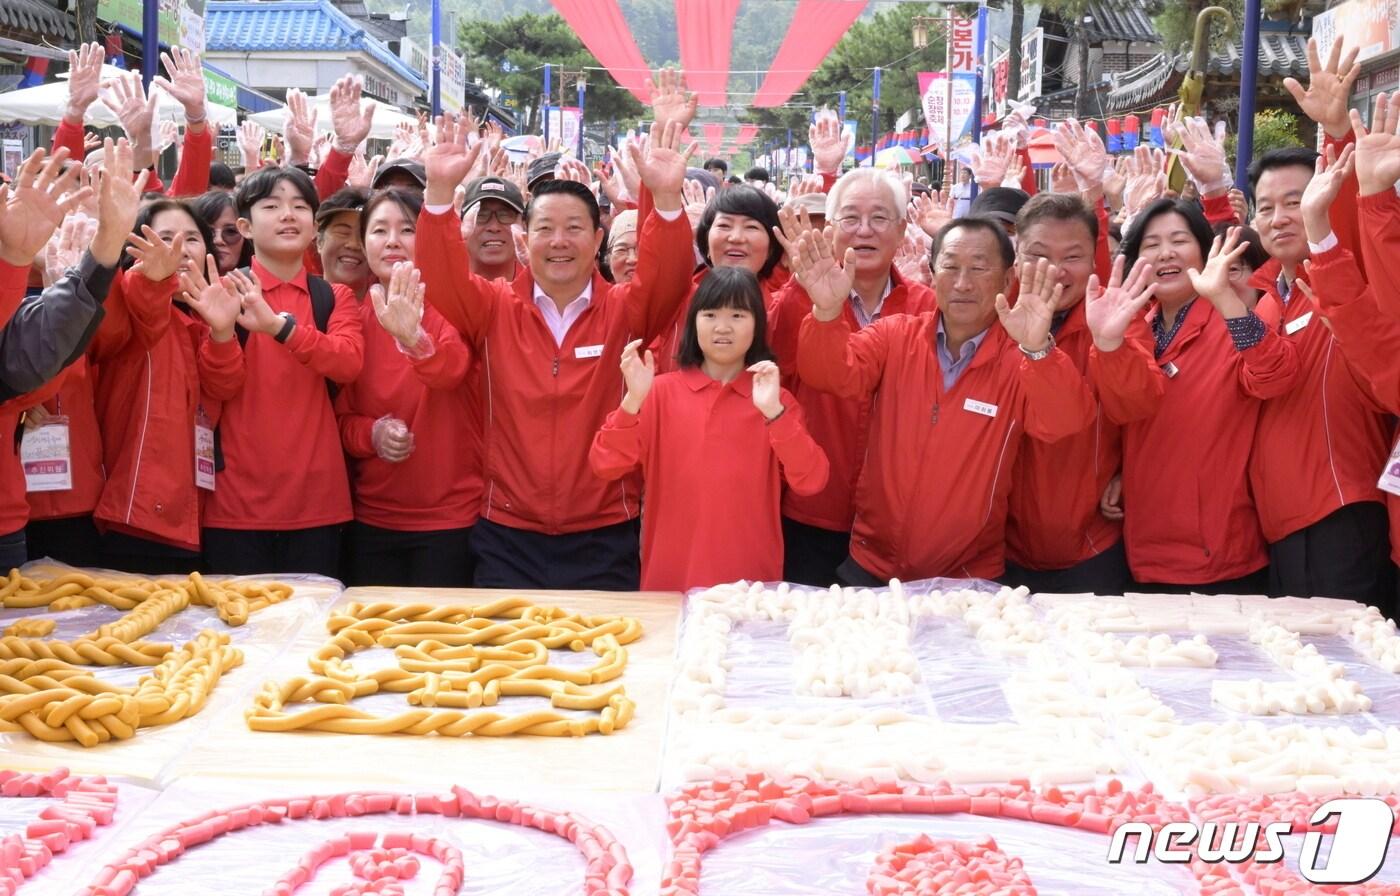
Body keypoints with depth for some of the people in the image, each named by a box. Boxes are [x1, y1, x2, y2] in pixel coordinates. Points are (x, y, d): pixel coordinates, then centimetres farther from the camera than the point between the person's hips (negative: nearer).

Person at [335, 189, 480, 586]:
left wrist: (415, 339, -48)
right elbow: (340, 416, 8)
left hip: (450, 520, -3)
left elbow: (452, 371, -27)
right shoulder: (354, 318, 3)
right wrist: (371, 433, -14)